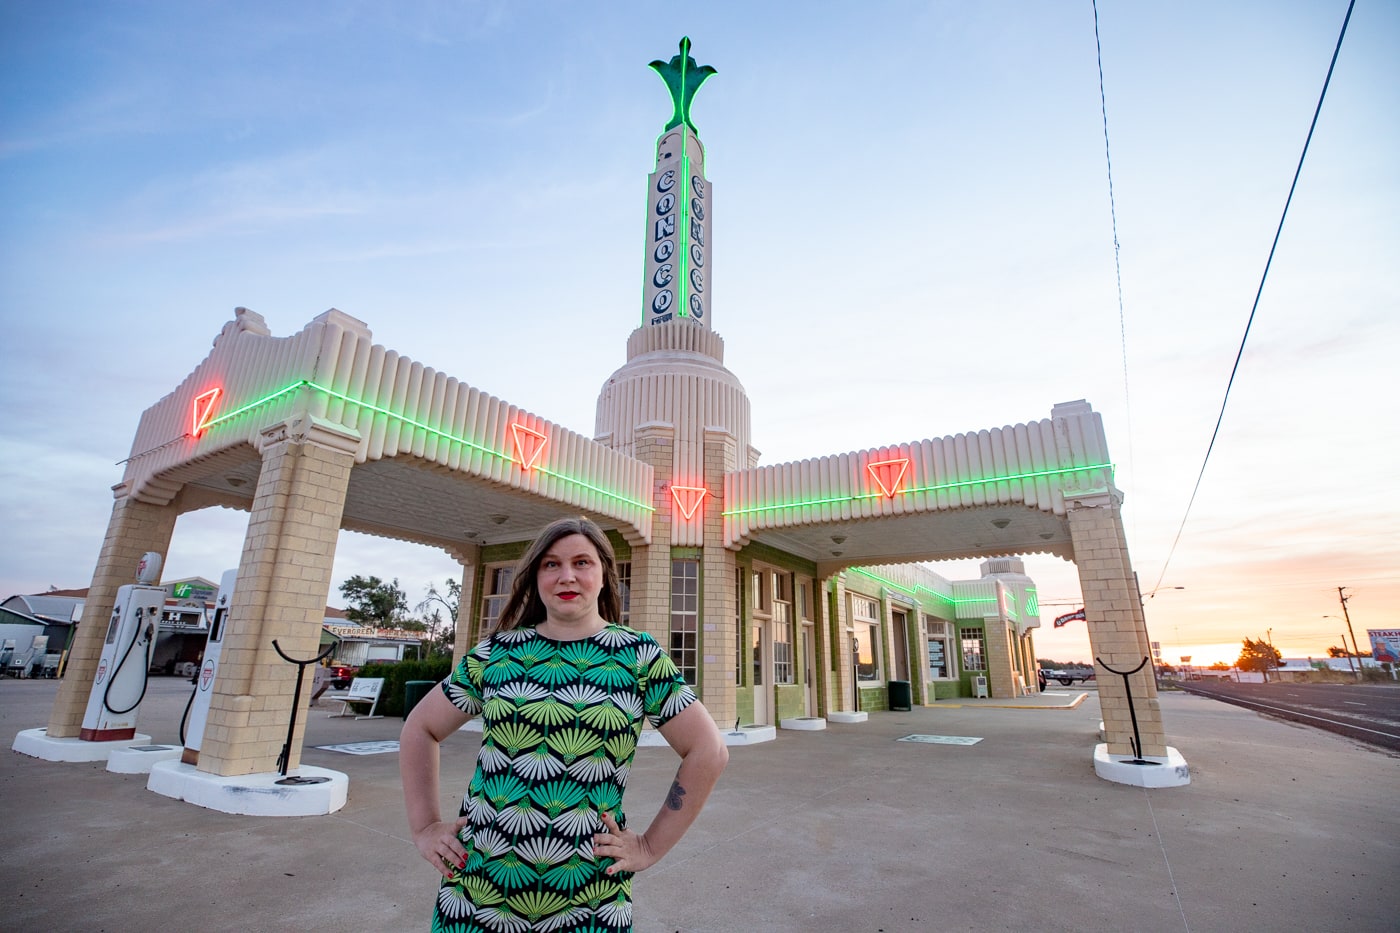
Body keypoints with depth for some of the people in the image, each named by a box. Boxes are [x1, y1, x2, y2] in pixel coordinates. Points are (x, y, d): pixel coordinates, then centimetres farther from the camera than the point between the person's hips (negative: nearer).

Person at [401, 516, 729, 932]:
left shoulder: (637, 655, -7)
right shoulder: (497, 651, 0)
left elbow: (708, 752, -6)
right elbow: (420, 728, 11)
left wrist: (651, 846, -6)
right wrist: (425, 828, 4)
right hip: (475, 891, 2)